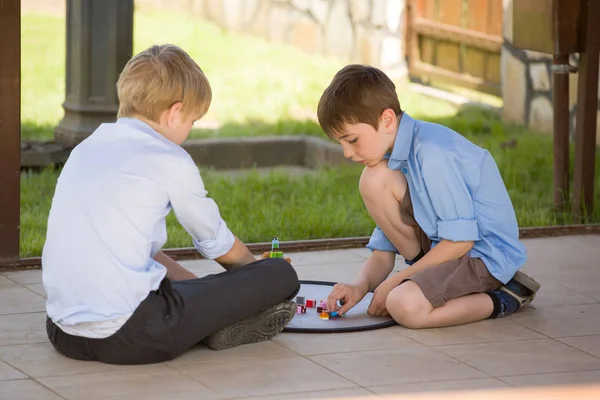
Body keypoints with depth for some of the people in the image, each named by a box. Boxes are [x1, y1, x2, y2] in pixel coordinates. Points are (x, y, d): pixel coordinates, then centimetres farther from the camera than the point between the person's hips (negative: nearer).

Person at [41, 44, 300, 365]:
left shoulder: (85, 149, 17)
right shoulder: (170, 161, -2)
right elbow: (217, 243, 13)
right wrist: (255, 272, 34)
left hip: (62, 334, 7)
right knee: (282, 276, -3)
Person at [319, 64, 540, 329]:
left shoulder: (433, 154, -23)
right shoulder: (397, 162, 7)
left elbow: (461, 239, -24)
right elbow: (383, 250, 8)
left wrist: (395, 282, -18)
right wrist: (360, 286, -14)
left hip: (486, 254, -9)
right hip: (443, 246, 9)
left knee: (405, 306, -33)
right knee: (374, 179, -5)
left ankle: (502, 300, -8)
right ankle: (433, 277, 0)